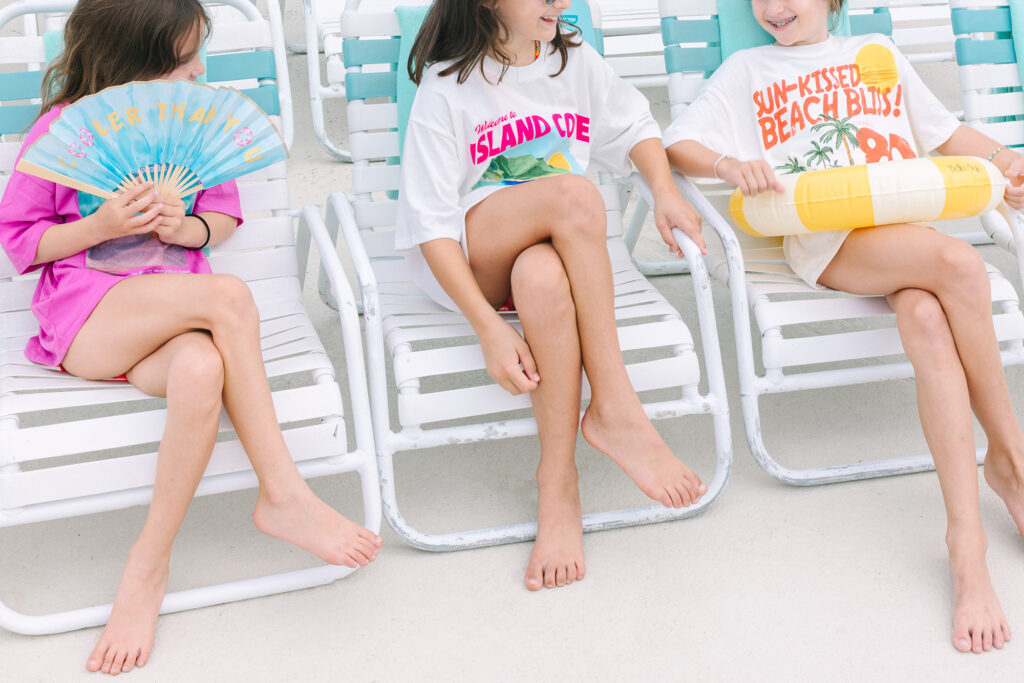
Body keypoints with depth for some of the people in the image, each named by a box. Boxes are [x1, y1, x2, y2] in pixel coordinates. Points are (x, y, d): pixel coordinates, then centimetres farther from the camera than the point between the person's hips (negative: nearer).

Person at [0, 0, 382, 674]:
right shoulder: (62, 129, 1)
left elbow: (225, 216, 17)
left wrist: (185, 228, -7)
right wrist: (103, 225, -13)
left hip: (173, 312, 3)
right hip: (84, 315, -3)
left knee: (202, 371, -37)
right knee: (229, 295, -33)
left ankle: (149, 565, -22)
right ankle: (284, 492, -25)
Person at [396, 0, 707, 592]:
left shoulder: (576, 62, 5)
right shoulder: (446, 87, -9)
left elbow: (636, 126, 21)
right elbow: (431, 225, -14)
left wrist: (666, 193, 0)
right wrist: (488, 326, -25)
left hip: (558, 254, 3)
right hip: (465, 262, -3)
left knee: (542, 276, -38)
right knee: (575, 194, -35)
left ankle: (559, 483, -28)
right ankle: (615, 408, -28)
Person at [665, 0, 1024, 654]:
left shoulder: (878, 53, 29)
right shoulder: (747, 70, 21)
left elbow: (947, 131, 29)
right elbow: (678, 144, 10)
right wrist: (729, 165, -11)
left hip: (910, 233, 3)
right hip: (825, 239, -3)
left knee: (928, 321, -32)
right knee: (960, 264, -32)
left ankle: (967, 543, -29)